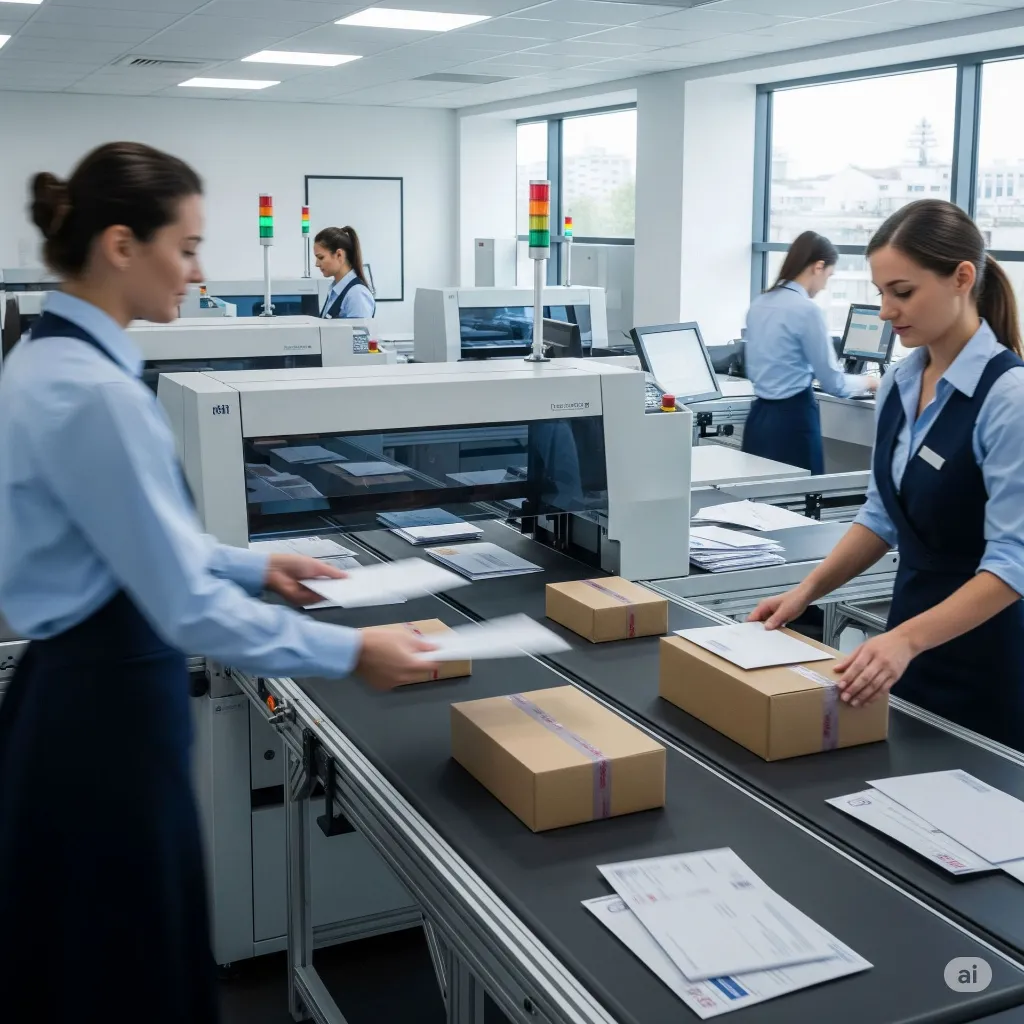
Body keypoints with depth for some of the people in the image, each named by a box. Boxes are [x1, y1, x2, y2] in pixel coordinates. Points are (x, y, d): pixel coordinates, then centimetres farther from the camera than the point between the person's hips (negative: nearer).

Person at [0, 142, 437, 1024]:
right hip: (109, 705, -10)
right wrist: (352, 652, -17)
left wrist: (253, 564, 18)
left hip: (76, 688, 10)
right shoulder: (93, 392, -24)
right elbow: (187, 608, -24)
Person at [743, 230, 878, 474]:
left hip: (759, 416, 8)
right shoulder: (807, 310, -14)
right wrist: (867, 382, 10)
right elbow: (833, 383, -10)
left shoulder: (759, 304, 8)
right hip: (793, 418, -8)